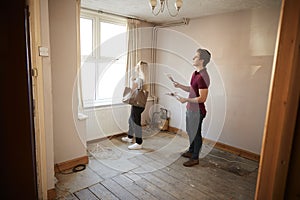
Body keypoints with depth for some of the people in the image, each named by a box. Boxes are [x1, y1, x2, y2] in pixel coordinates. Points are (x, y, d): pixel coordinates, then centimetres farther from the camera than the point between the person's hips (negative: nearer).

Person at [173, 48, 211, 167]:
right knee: (191, 131, 22)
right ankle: (191, 151, 41)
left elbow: (202, 98, -24)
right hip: (190, 109, 10)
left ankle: (195, 158, 21)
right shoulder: (196, 73, 8)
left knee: (196, 133, 5)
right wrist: (179, 86, 7)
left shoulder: (202, 77, -23)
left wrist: (186, 100, -24)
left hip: (197, 111, -10)